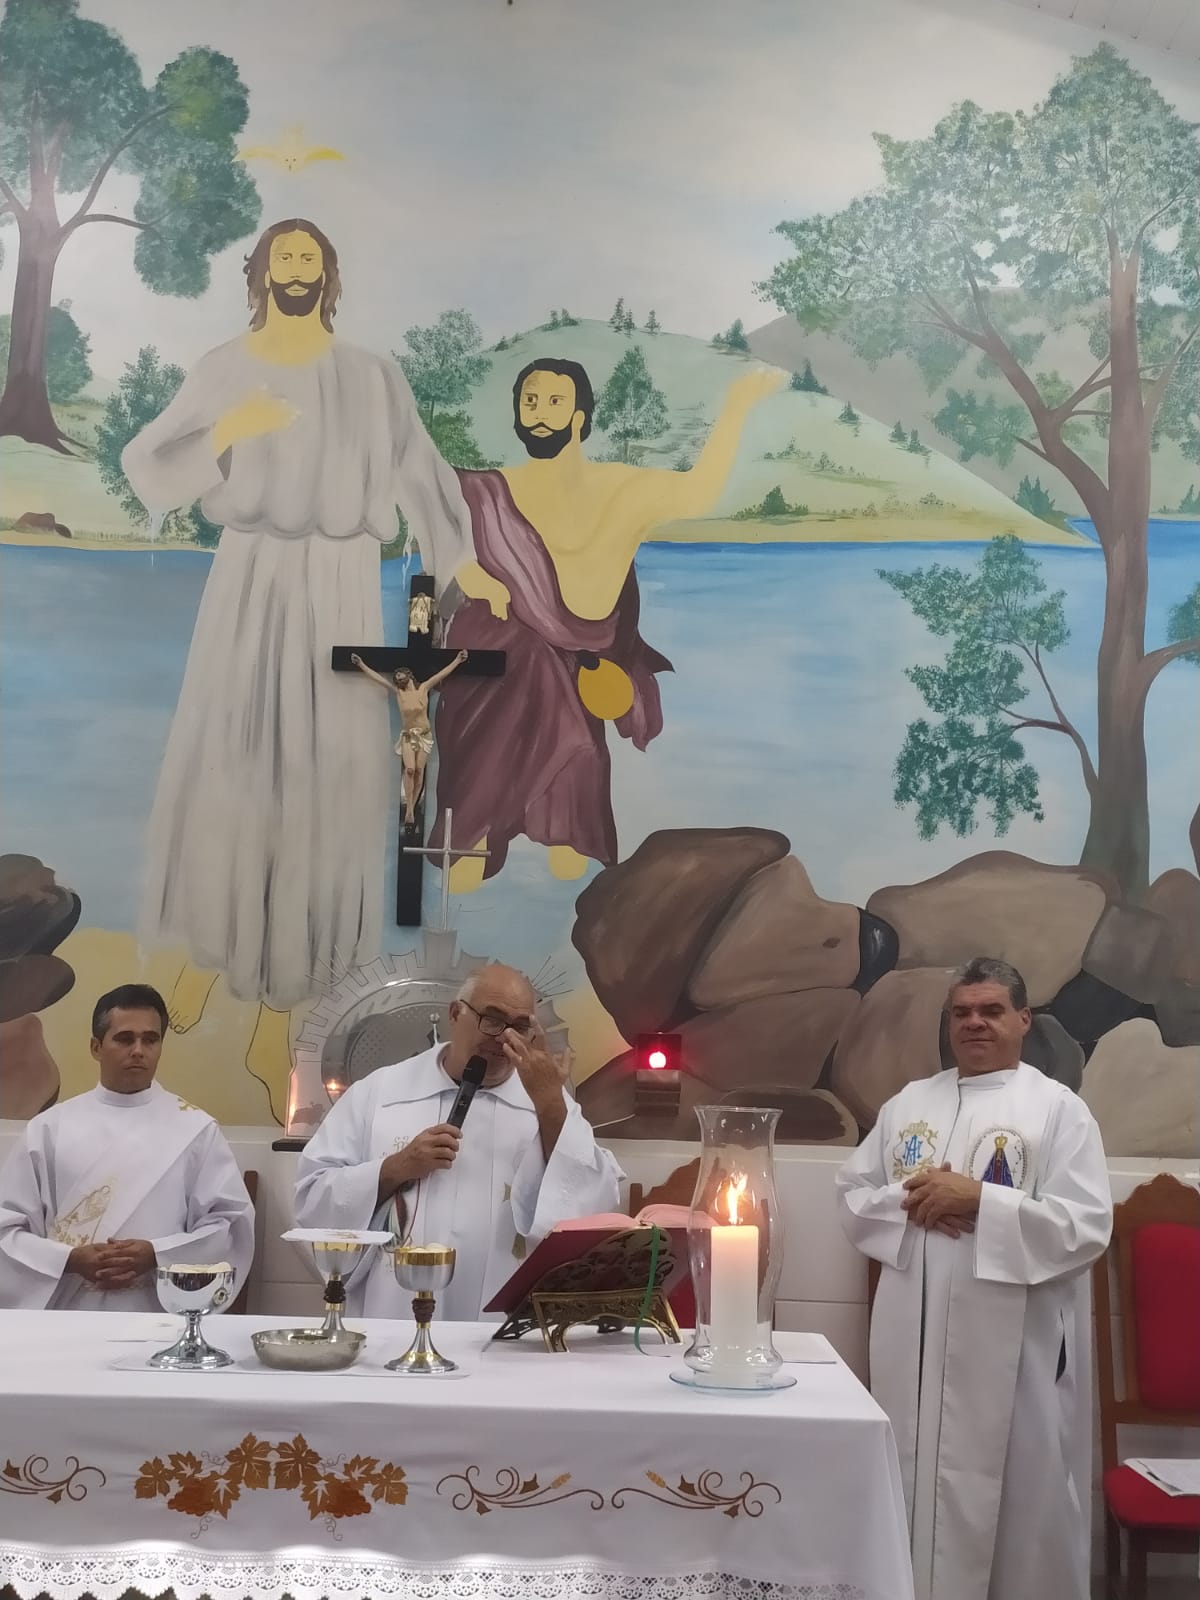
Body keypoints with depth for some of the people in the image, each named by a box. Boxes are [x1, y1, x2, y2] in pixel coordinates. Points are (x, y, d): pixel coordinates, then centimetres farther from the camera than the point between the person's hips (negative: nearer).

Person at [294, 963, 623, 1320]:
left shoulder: (550, 1106, 8)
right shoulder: (376, 1092, 7)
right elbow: (312, 1199, 4)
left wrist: (550, 1105, -10)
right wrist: (395, 1169, -8)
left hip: (506, 1332, 1)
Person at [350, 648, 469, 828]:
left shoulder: (423, 688, -1)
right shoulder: (398, 691, 2)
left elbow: (442, 674, -1)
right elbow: (378, 678, 4)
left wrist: (457, 660, -4)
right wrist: (362, 665, 3)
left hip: (424, 735, 0)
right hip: (407, 735, 0)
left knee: (419, 770, -5)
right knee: (410, 769, -15)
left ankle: (412, 806, 3)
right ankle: (409, 809, -15)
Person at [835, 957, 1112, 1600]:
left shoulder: (1059, 1109, -2)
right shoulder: (909, 1102, 11)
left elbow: (1086, 1227, -11)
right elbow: (853, 1195, 10)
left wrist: (980, 1201, -18)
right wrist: (908, 1202, -10)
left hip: (1012, 1342, -4)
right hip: (915, 1336, 4)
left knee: (1010, 1495, 2)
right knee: (914, 1482, 11)